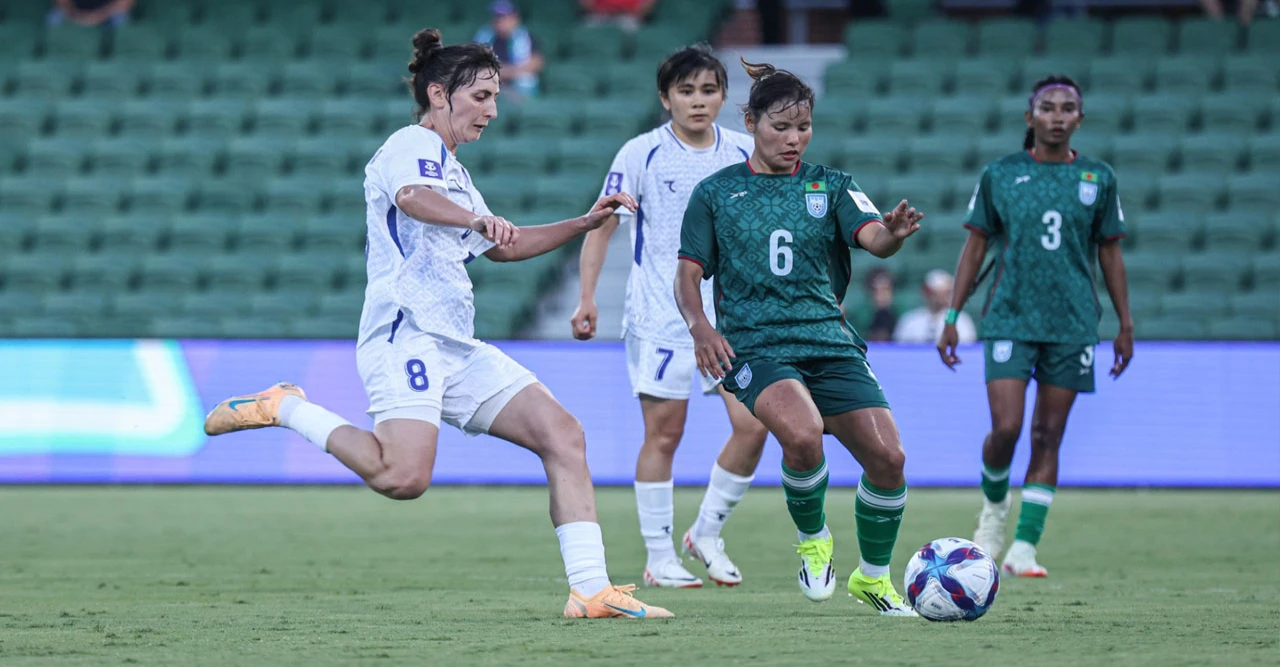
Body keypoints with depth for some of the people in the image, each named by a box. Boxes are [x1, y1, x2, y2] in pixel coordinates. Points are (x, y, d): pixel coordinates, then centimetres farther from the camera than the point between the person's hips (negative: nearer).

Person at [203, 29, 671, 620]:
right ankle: (285, 408, -4)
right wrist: (476, 218, -47)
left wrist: (584, 225, 29)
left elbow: (500, 248, 39)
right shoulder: (413, 146, -4)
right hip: (407, 334, -10)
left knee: (563, 435, -3)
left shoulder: (449, 167, 26)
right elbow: (412, 197, -28)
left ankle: (590, 590, -7)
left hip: (456, 348, 10)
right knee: (403, 477, -27)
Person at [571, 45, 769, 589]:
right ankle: (659, 559, 8)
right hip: (661, 317, -3)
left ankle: (706, 535, 12)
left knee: (753, 425, -7)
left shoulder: (744, 154, 6)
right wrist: (587, 298, -11)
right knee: (664, 434, -2)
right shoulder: (642, 154, -4)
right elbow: (602, 225, -2)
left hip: (732, 314, 4)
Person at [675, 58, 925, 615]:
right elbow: (688, 272, 9)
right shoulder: (716, 192, 9)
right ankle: (812, 538, -1)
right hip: (754, 344, -3)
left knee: (887, 456, -11)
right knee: (803, 434, -32)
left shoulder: (829, 187, 11)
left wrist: (894, 233, -31)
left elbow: (872, 237, -6)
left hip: (829, 339, 3)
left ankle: (873, 576, 14)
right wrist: (699, 325, -11)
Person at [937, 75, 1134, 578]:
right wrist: (952, 316, 4)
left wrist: (1126, 325, 10)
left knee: (1048, 438, 0)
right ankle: (994, 506, 19)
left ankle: (1024, 547, 4)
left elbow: (1110, 254, 12)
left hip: (1072, 324, 1)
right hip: (1009, 320, -1)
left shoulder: (1098, 179, 5)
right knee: (1005, 428, -12)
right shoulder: (1000, 175, 3)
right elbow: (975, 247, 8)